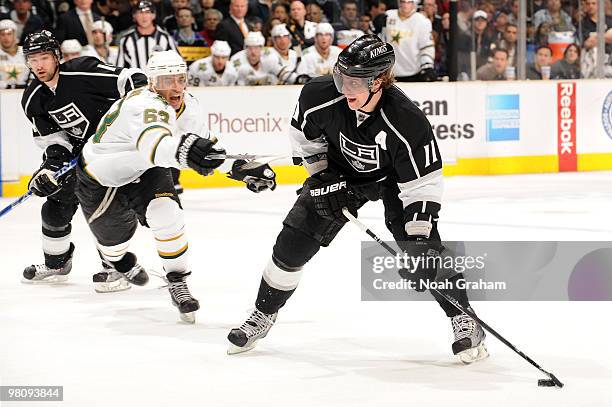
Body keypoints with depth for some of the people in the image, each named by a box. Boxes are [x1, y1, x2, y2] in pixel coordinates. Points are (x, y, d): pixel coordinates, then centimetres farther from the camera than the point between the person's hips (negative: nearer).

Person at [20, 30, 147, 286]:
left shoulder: (84, 72, -24)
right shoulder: (33, 100, -4)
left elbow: (129, 80, -24)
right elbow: (52, 138, 0)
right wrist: (51, 165, -16)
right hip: (80, 149, 7)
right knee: (57, 204, 8)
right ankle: (56, 264, 27)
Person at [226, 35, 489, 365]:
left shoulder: (406, 121, -38)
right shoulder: (320, 96, -29)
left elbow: (423, 184, -30)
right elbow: (305, 136, -5)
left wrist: (419, 238, -35)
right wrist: (323, 177, -8)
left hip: (393, 178, -3)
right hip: (339, 171, 3)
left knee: (420, 252, -18)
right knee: (293, 243, 0)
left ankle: (464, 319, -1)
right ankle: (263, 314, 20)